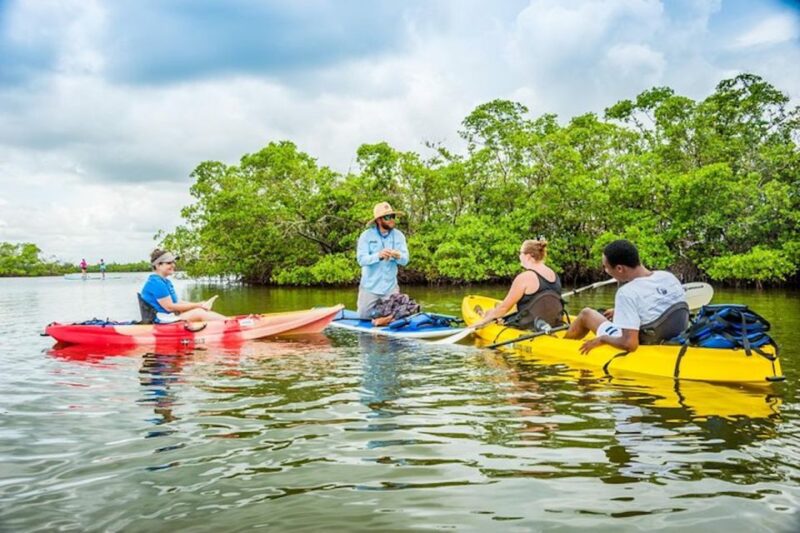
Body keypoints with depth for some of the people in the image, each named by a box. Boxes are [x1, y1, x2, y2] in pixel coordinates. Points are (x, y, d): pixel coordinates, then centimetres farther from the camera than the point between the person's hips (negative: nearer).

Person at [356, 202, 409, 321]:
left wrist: (398, 256, -31)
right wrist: (378, 256, -37)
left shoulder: (399, 235, 0)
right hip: (370, 287, -2)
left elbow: (405, 260, -6)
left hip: (391, 287, 2)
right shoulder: (366, 235, -9)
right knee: (364, 317, 5)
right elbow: (361, 259, -18)